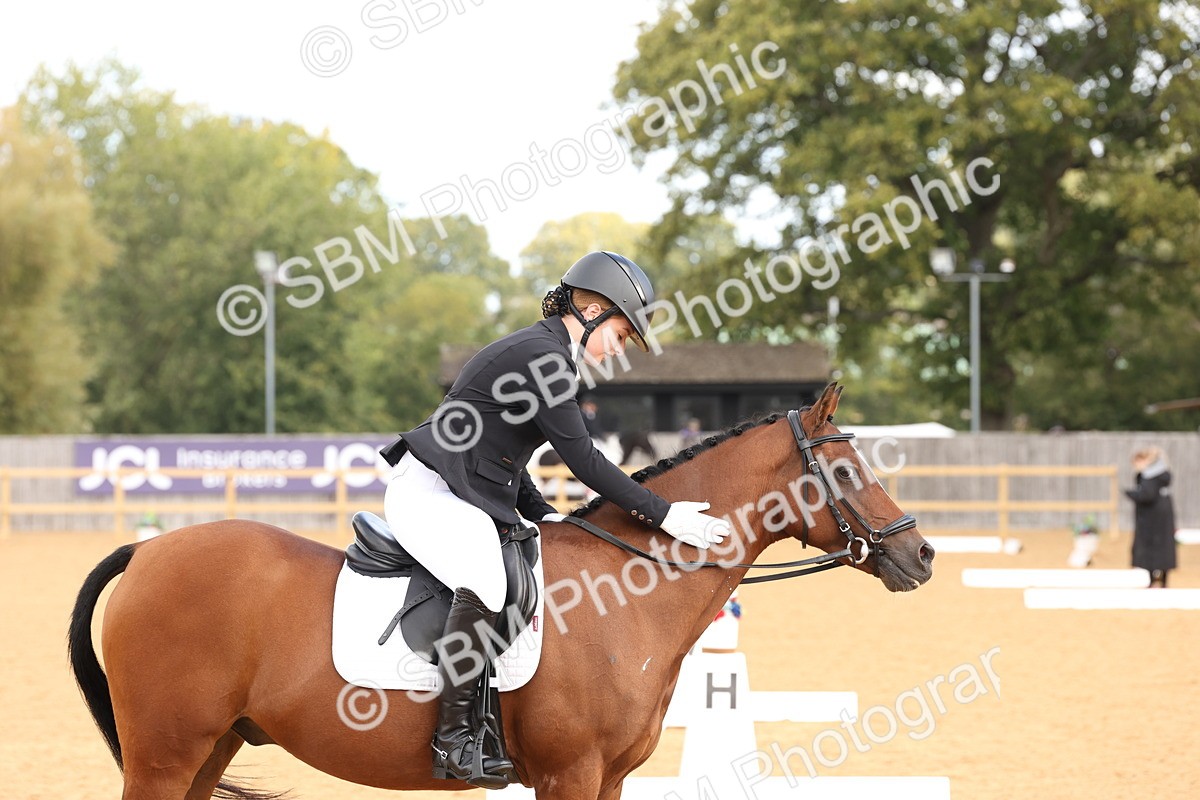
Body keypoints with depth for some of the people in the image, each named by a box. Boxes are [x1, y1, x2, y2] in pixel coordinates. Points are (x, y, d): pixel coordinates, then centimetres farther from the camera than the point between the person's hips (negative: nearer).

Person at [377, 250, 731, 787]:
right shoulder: (542, 356, -15)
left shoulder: (539, 352, 17)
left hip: (465, 499, 12)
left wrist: (543, 515, 12)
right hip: (428, 492, -12)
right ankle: (453, 736, -32)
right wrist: (663, 516, -14)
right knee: (485, 583, -35)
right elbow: (583, 460, -17)